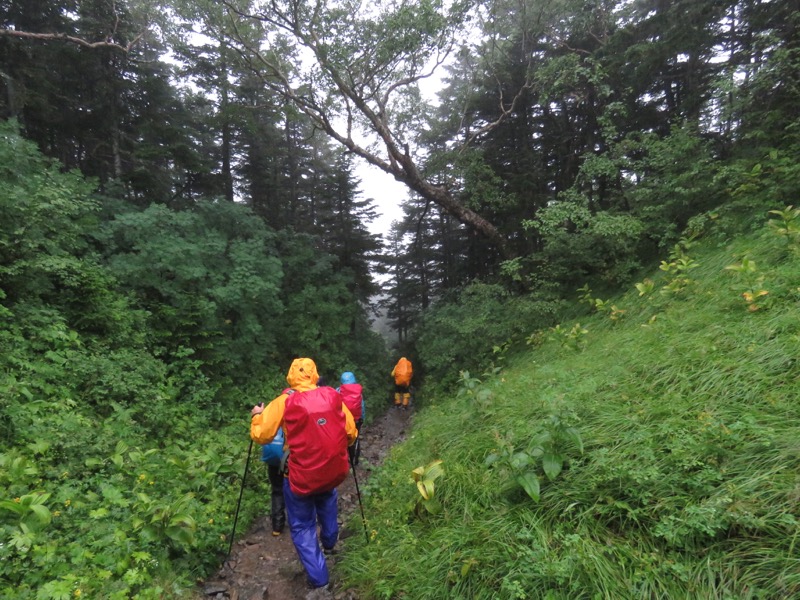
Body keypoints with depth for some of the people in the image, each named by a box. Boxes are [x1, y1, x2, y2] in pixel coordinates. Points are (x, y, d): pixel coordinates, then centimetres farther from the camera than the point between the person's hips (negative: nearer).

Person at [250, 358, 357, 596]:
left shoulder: (284, 402, -8)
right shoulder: (333, 396, 0)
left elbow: (260, 436, -4)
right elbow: (351, 433, 5)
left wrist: (257, 416, 15)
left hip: (302, 477, -3)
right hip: (334, 472, 3)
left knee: (302, 527, 15)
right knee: (326, 498, 34)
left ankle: (319, 581, 12)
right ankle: (329, 543, 51)